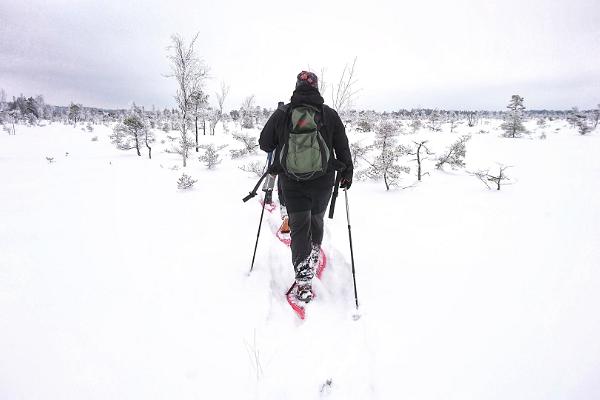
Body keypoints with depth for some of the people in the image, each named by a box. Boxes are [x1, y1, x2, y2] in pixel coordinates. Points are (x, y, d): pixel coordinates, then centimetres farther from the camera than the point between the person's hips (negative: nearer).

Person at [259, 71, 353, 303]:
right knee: (317, 218, 24)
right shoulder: (329, 114, -2)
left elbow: (264, 144, 4)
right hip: (323, 181, 1)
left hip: (291, 181, -1)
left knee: (299, 226, 3)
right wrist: (347, 173, 13)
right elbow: (343, 147, 1)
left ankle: (303, 282, -4)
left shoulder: (281, 113, -3)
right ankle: (314, 253, 48)